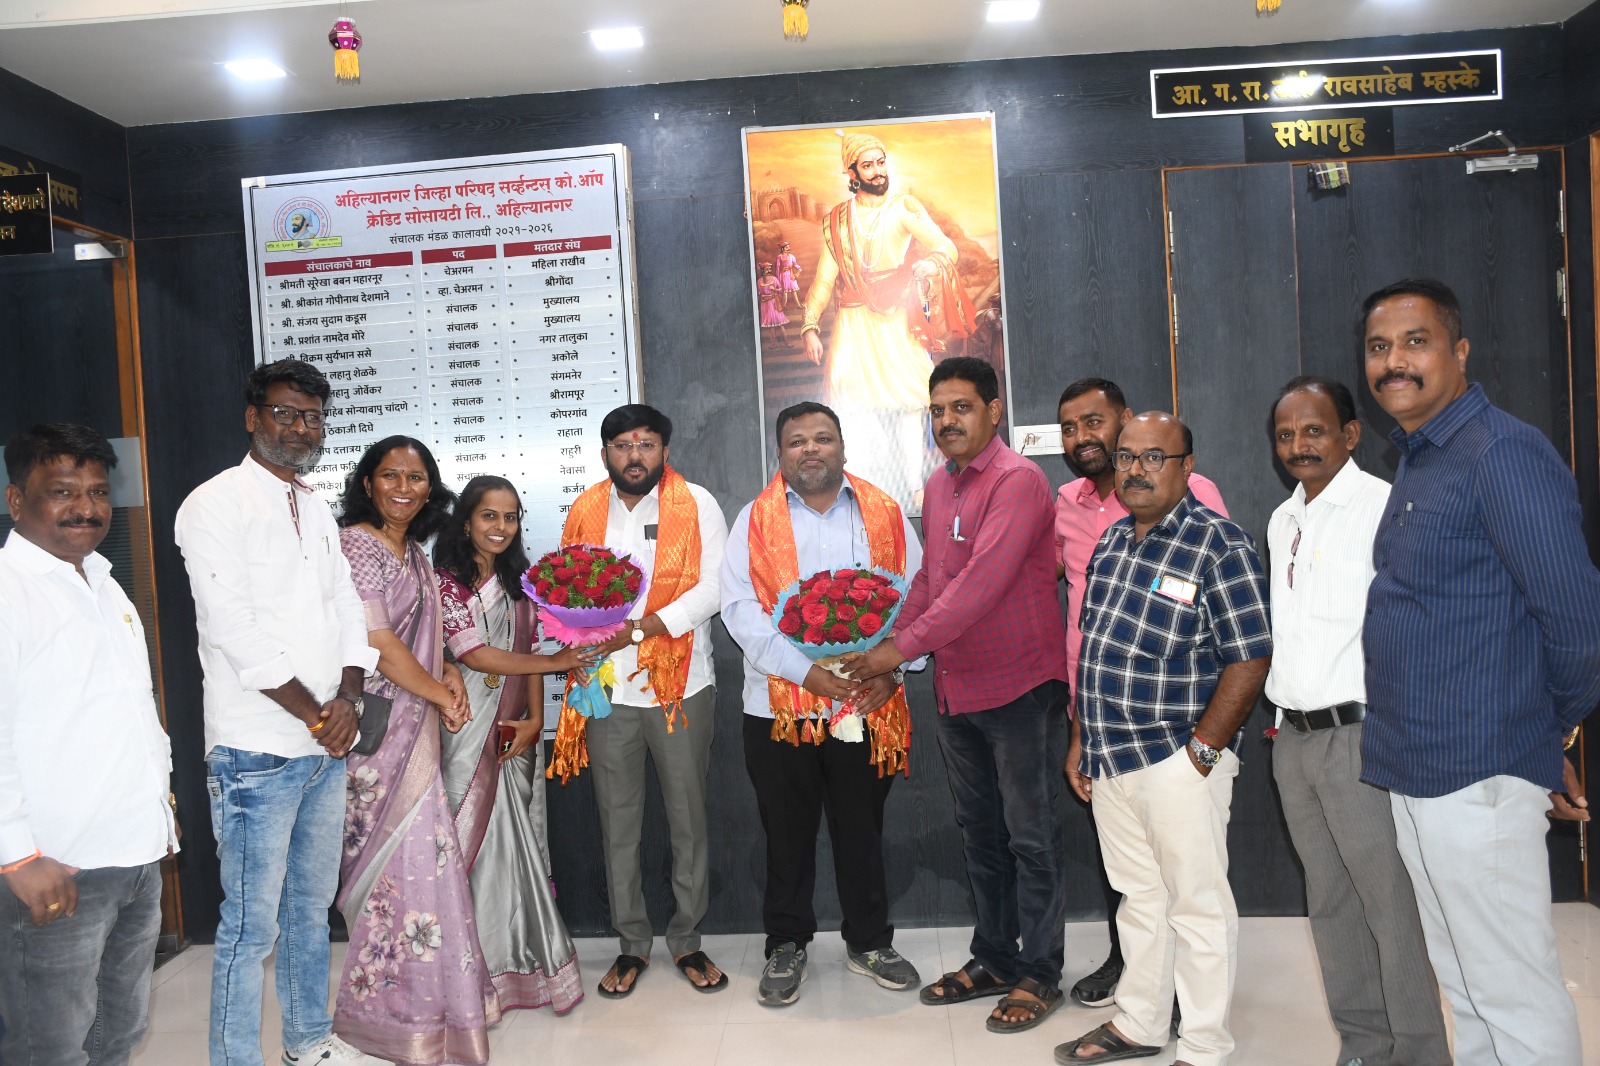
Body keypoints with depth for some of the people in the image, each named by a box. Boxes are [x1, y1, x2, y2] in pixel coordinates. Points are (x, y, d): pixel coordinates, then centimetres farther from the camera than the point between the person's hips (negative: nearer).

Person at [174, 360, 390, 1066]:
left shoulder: (317, 510, 14)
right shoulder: (215, 505, -10)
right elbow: (236, 632, -17)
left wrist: (347, 700, -5)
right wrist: (314, 714, -13)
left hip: (326, 743, 8)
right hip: (258, 750, -7)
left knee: (313, 903, 18)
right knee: (253, 925, 0)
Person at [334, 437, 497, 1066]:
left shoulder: (413, 552, 14)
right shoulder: (356, 543, -12)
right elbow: (378, 643, -17)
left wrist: (447, 672, 2)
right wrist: (442, 694, -7)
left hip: (417, 727, 8)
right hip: (380, 726, -8)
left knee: (403, 862, 13)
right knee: (411, 858, -2)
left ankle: (387, 999, 26)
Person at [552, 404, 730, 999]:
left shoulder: (696, 506, -2)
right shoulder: (584, 512, 9)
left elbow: (712, 589, -11)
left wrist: (639, 629, -20)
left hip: (679, 684, -2)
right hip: (607, 688, 3)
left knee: (688, 819, 7)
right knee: (617, 823, 10)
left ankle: (686, 940, 23)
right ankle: (632, 944, 25)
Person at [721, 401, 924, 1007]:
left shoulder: (884, 514, 6)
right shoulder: (756, 520, 2)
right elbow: (742, 609, -8)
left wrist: (892, 668, -11)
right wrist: (811, 672, -18)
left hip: (869, 703, 1)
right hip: (780, 706, -1)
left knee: (862, 830, 13)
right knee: (787, 835, 11)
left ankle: (869, 942, 32)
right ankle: (786, 947, 29)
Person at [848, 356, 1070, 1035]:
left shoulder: (1017, 481, -16)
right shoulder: (939, 486, 10)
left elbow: (982, 583, -25)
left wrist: (904, 646, -22)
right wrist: (886, 648, 4)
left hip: (1020, 685, -8)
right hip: (956, 690, 8)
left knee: (1031, 837, 4)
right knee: (979, 831, 17)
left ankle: (1040, 974, 18)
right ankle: (994, 959, 32)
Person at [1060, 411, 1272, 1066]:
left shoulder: (1219, 545, -11)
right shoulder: (1112, 541, 10)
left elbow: (1250, 657, -14)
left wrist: (1202, 750, -16)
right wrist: (1079, 742, 15)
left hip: (1177, 761, -7)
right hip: (1109, 759, 7)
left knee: (1197, 905, 6)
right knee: (1138, 895, 19)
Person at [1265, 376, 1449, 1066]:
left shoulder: (1384, 507, -9)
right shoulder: (1281, 522, 15)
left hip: (1361, 733, -8)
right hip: (1293, 738, 8)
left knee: (1392, 908, -1)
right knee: (1330, 905, 16)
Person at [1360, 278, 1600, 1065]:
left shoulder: (1504, 455, -14)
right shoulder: (1415, 467, 15)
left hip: (1476, 777, -9)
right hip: (1413, 770, 9)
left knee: (1514, 995, 2)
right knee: (1463, 988, 19)